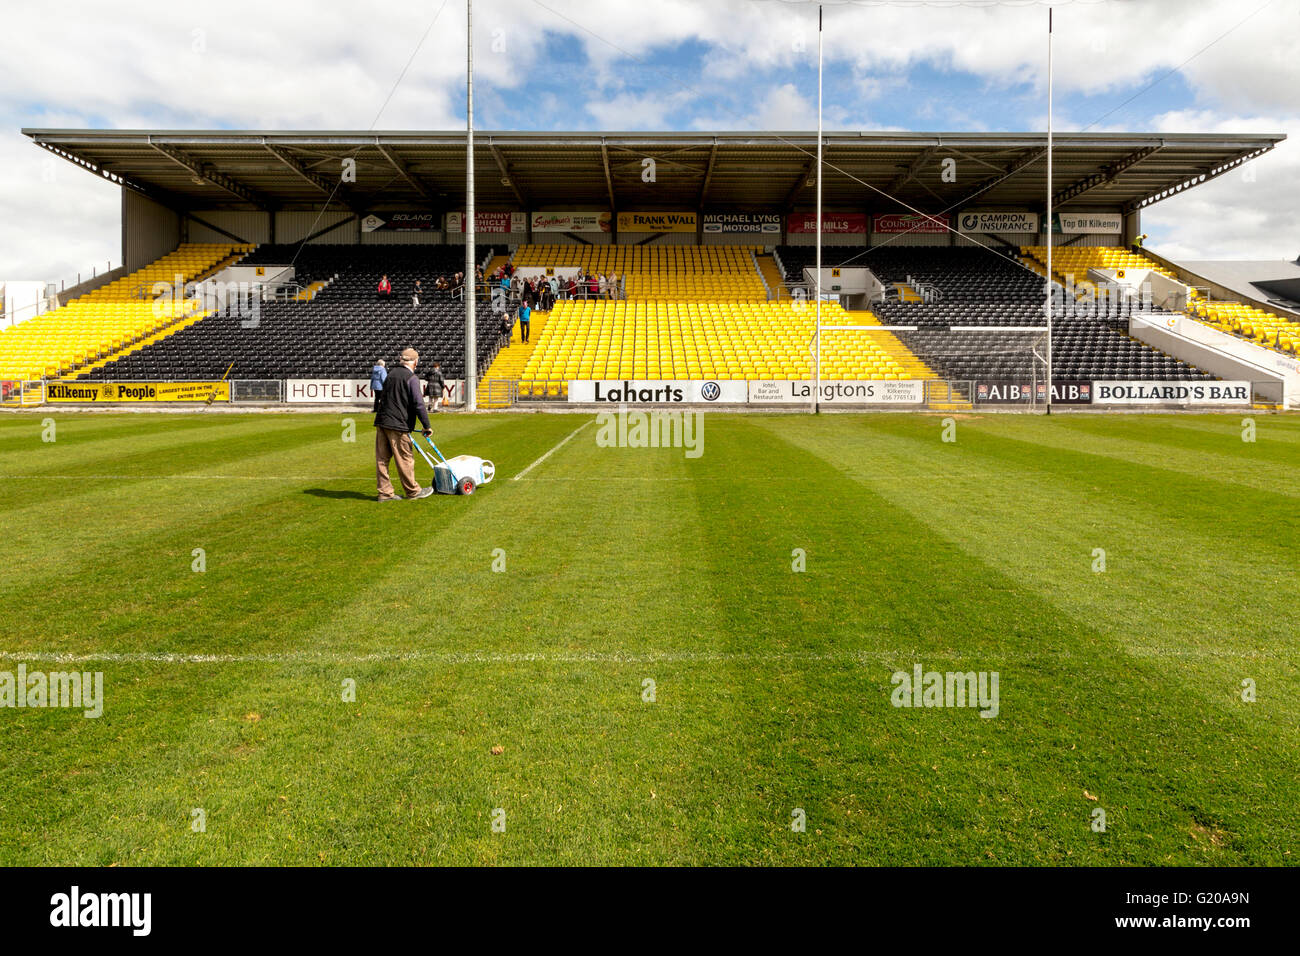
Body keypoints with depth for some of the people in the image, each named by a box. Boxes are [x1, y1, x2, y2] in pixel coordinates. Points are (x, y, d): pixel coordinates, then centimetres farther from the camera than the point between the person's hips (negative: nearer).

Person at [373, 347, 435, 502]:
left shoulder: (391, 374, 14)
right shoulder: (412, 378, -9)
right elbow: (419, 404, -14)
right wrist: (426, 426, -7)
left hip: (381, 421, 8)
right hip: (398, 425, -8)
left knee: (382, 459, 7)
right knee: (405, 459, 2)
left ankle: (385, 492, 13)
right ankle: (413, 491, 12)